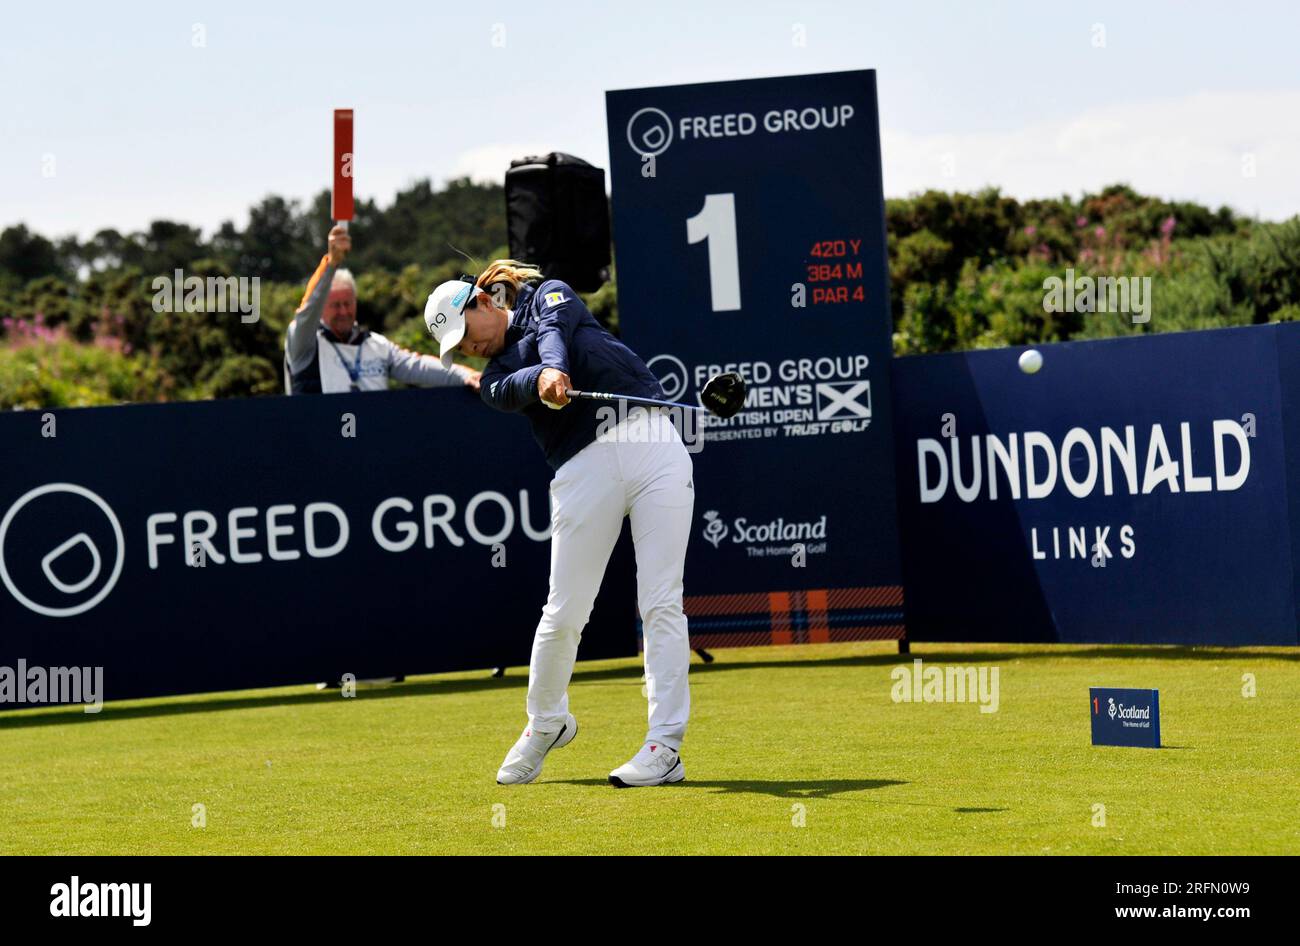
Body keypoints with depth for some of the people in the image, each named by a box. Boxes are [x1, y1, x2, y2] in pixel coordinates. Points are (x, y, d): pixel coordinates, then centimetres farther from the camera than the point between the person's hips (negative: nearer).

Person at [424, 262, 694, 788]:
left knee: (661, 605, -8)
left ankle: (665, 747, -7)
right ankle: (547, 724, 24)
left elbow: (554, 331, -5)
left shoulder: (550, 295, 18)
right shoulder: (495, 379, 17)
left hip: (651, 443, -2)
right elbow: (516, 389, -8)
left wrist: (554, 363, -28)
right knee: (563, 614, -1)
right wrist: (543, 379, -31)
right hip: (585, 467, 2)